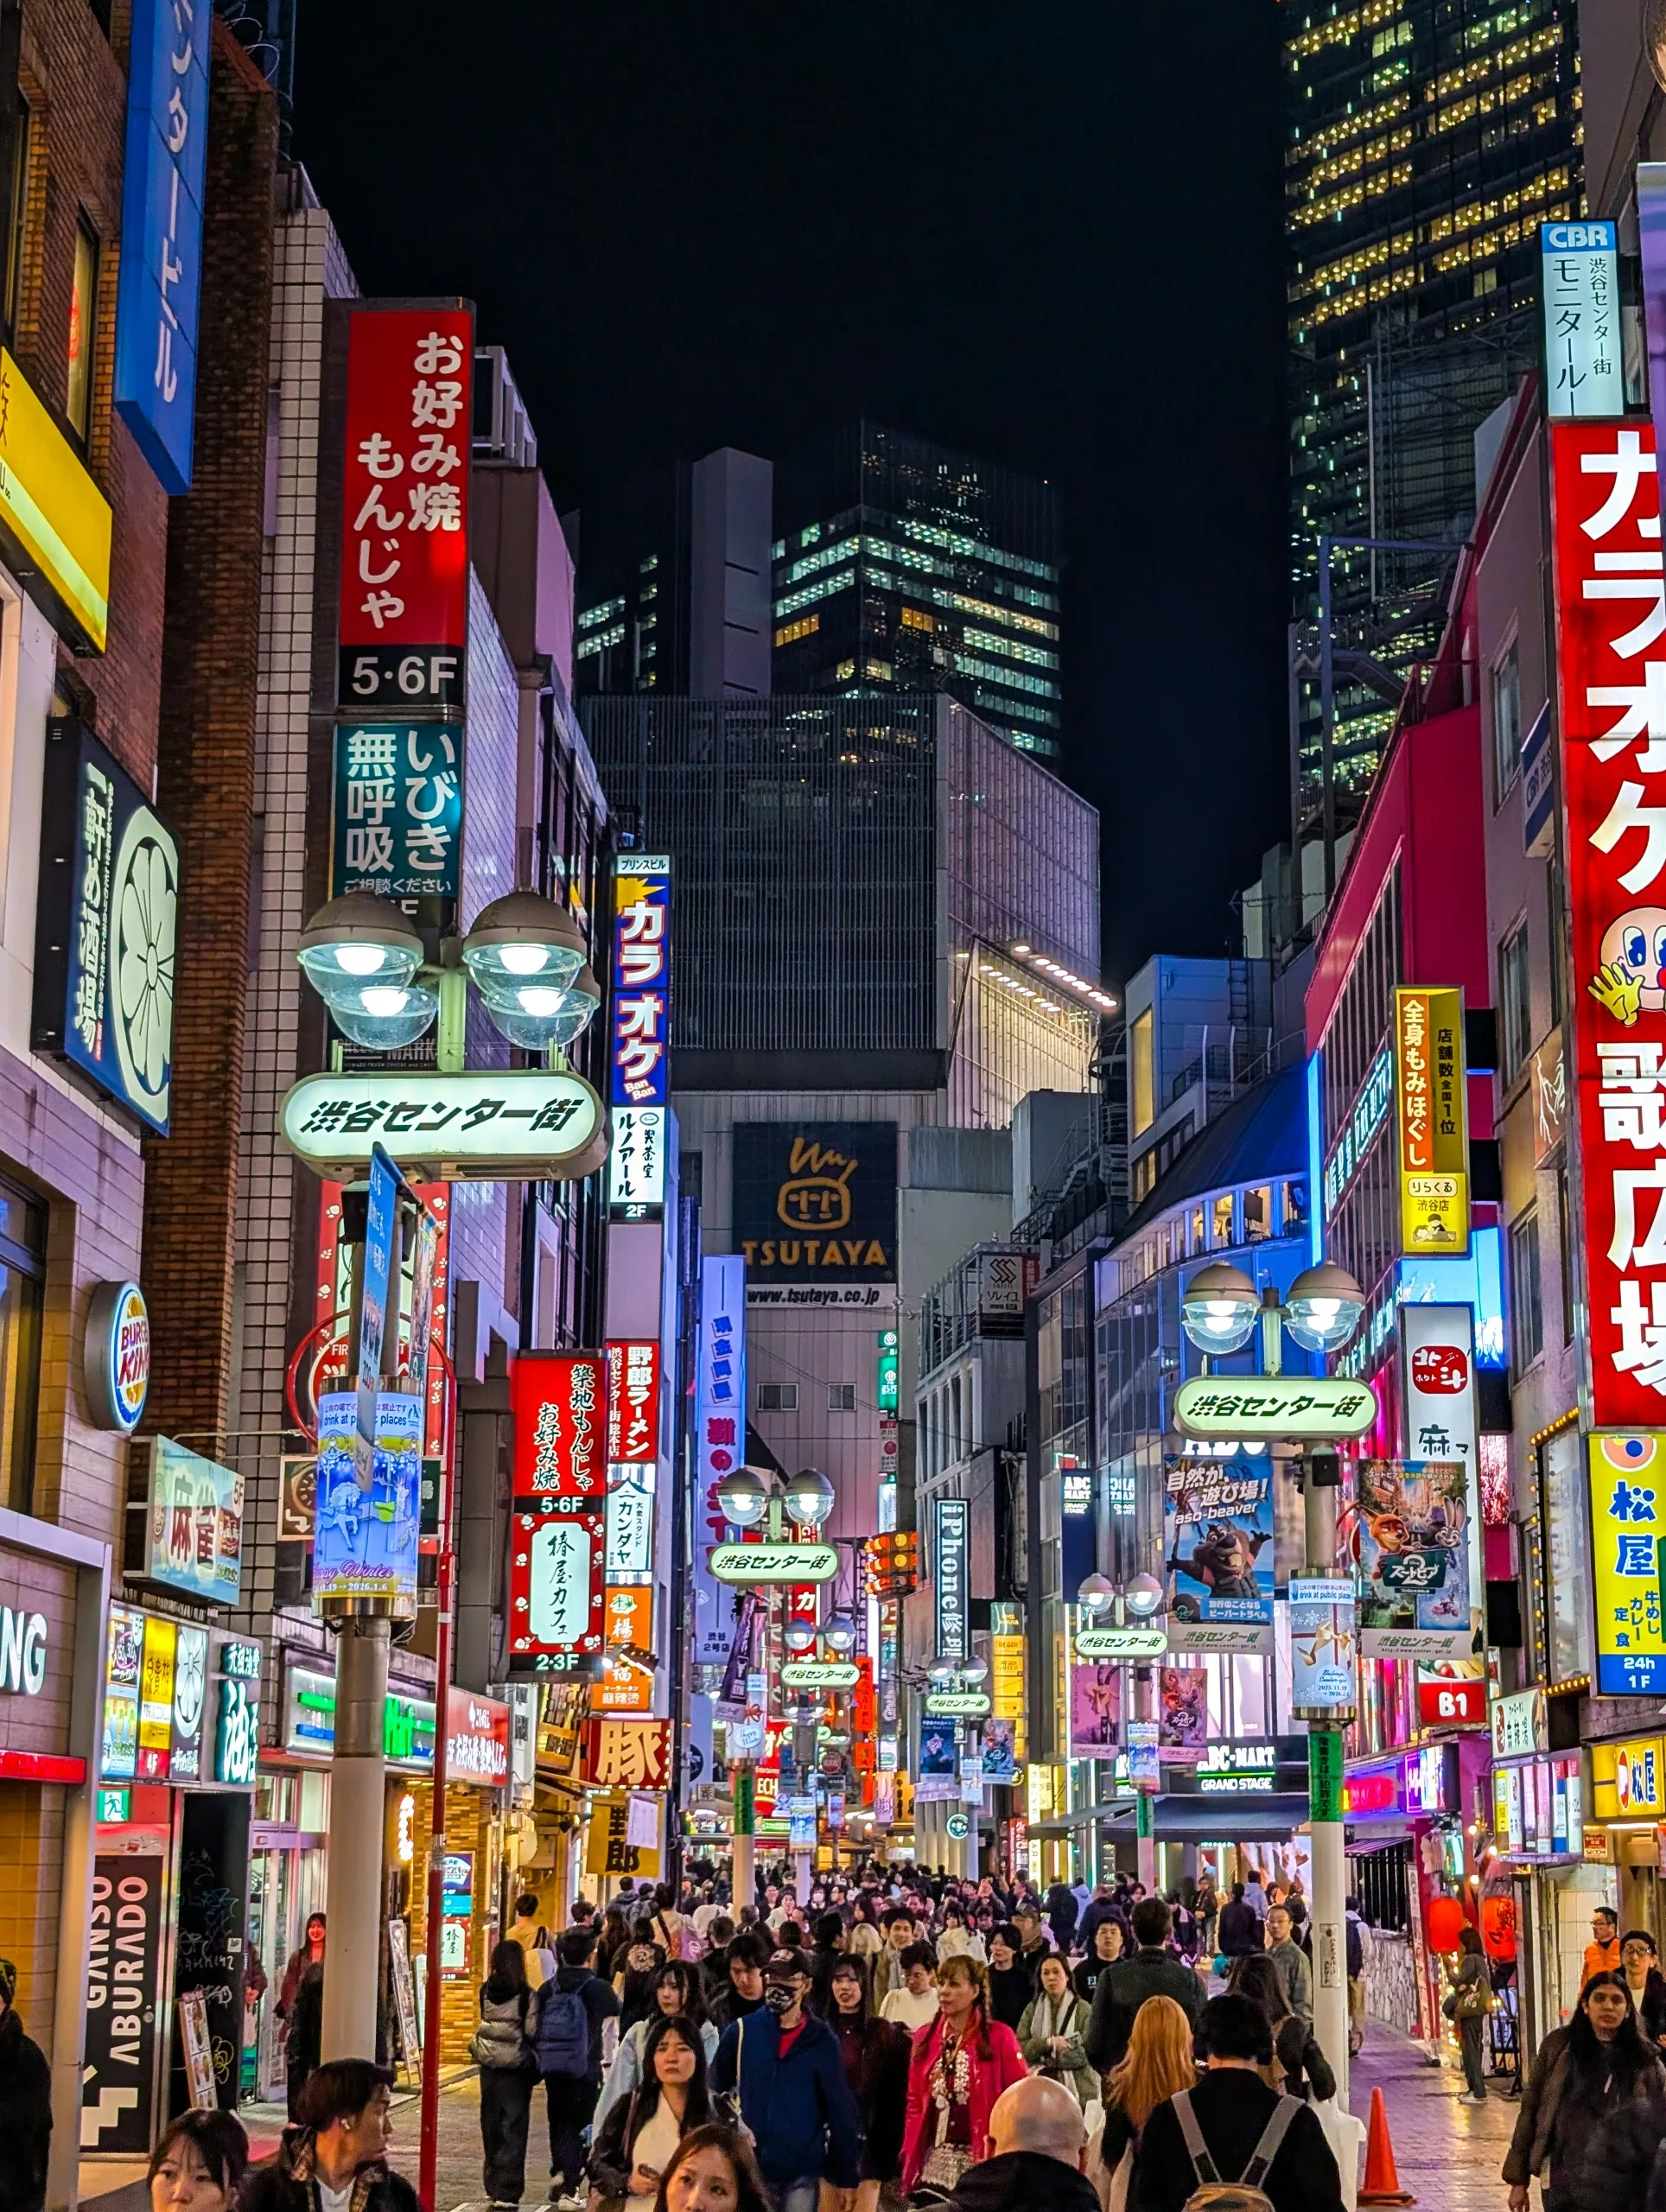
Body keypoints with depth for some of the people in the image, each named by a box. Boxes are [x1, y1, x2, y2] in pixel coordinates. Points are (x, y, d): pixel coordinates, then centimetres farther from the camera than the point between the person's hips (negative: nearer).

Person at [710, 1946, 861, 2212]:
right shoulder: (740, 2033, 1)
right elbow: (714, 2093, 5)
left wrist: (846, 2177, 0)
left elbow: (840, 2109, 1)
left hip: (803, 2172, -1)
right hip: (748, 2168, 1)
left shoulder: (822, 2041, 0)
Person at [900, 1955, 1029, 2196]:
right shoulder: (925, 2038, 9)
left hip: (981, 2163, -4)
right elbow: (915, 2103, 14)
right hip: (932, 2165, 4)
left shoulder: (999, 2037, -5)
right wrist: (909, 2158, 5)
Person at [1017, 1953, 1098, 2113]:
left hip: (1077, 2089, -2)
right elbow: (1020, 2047, 1)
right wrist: (1048, 2043, -14)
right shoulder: (1032, 2009, 10)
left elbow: (1087, 2052, -7)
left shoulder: (1083, 2009, -1)